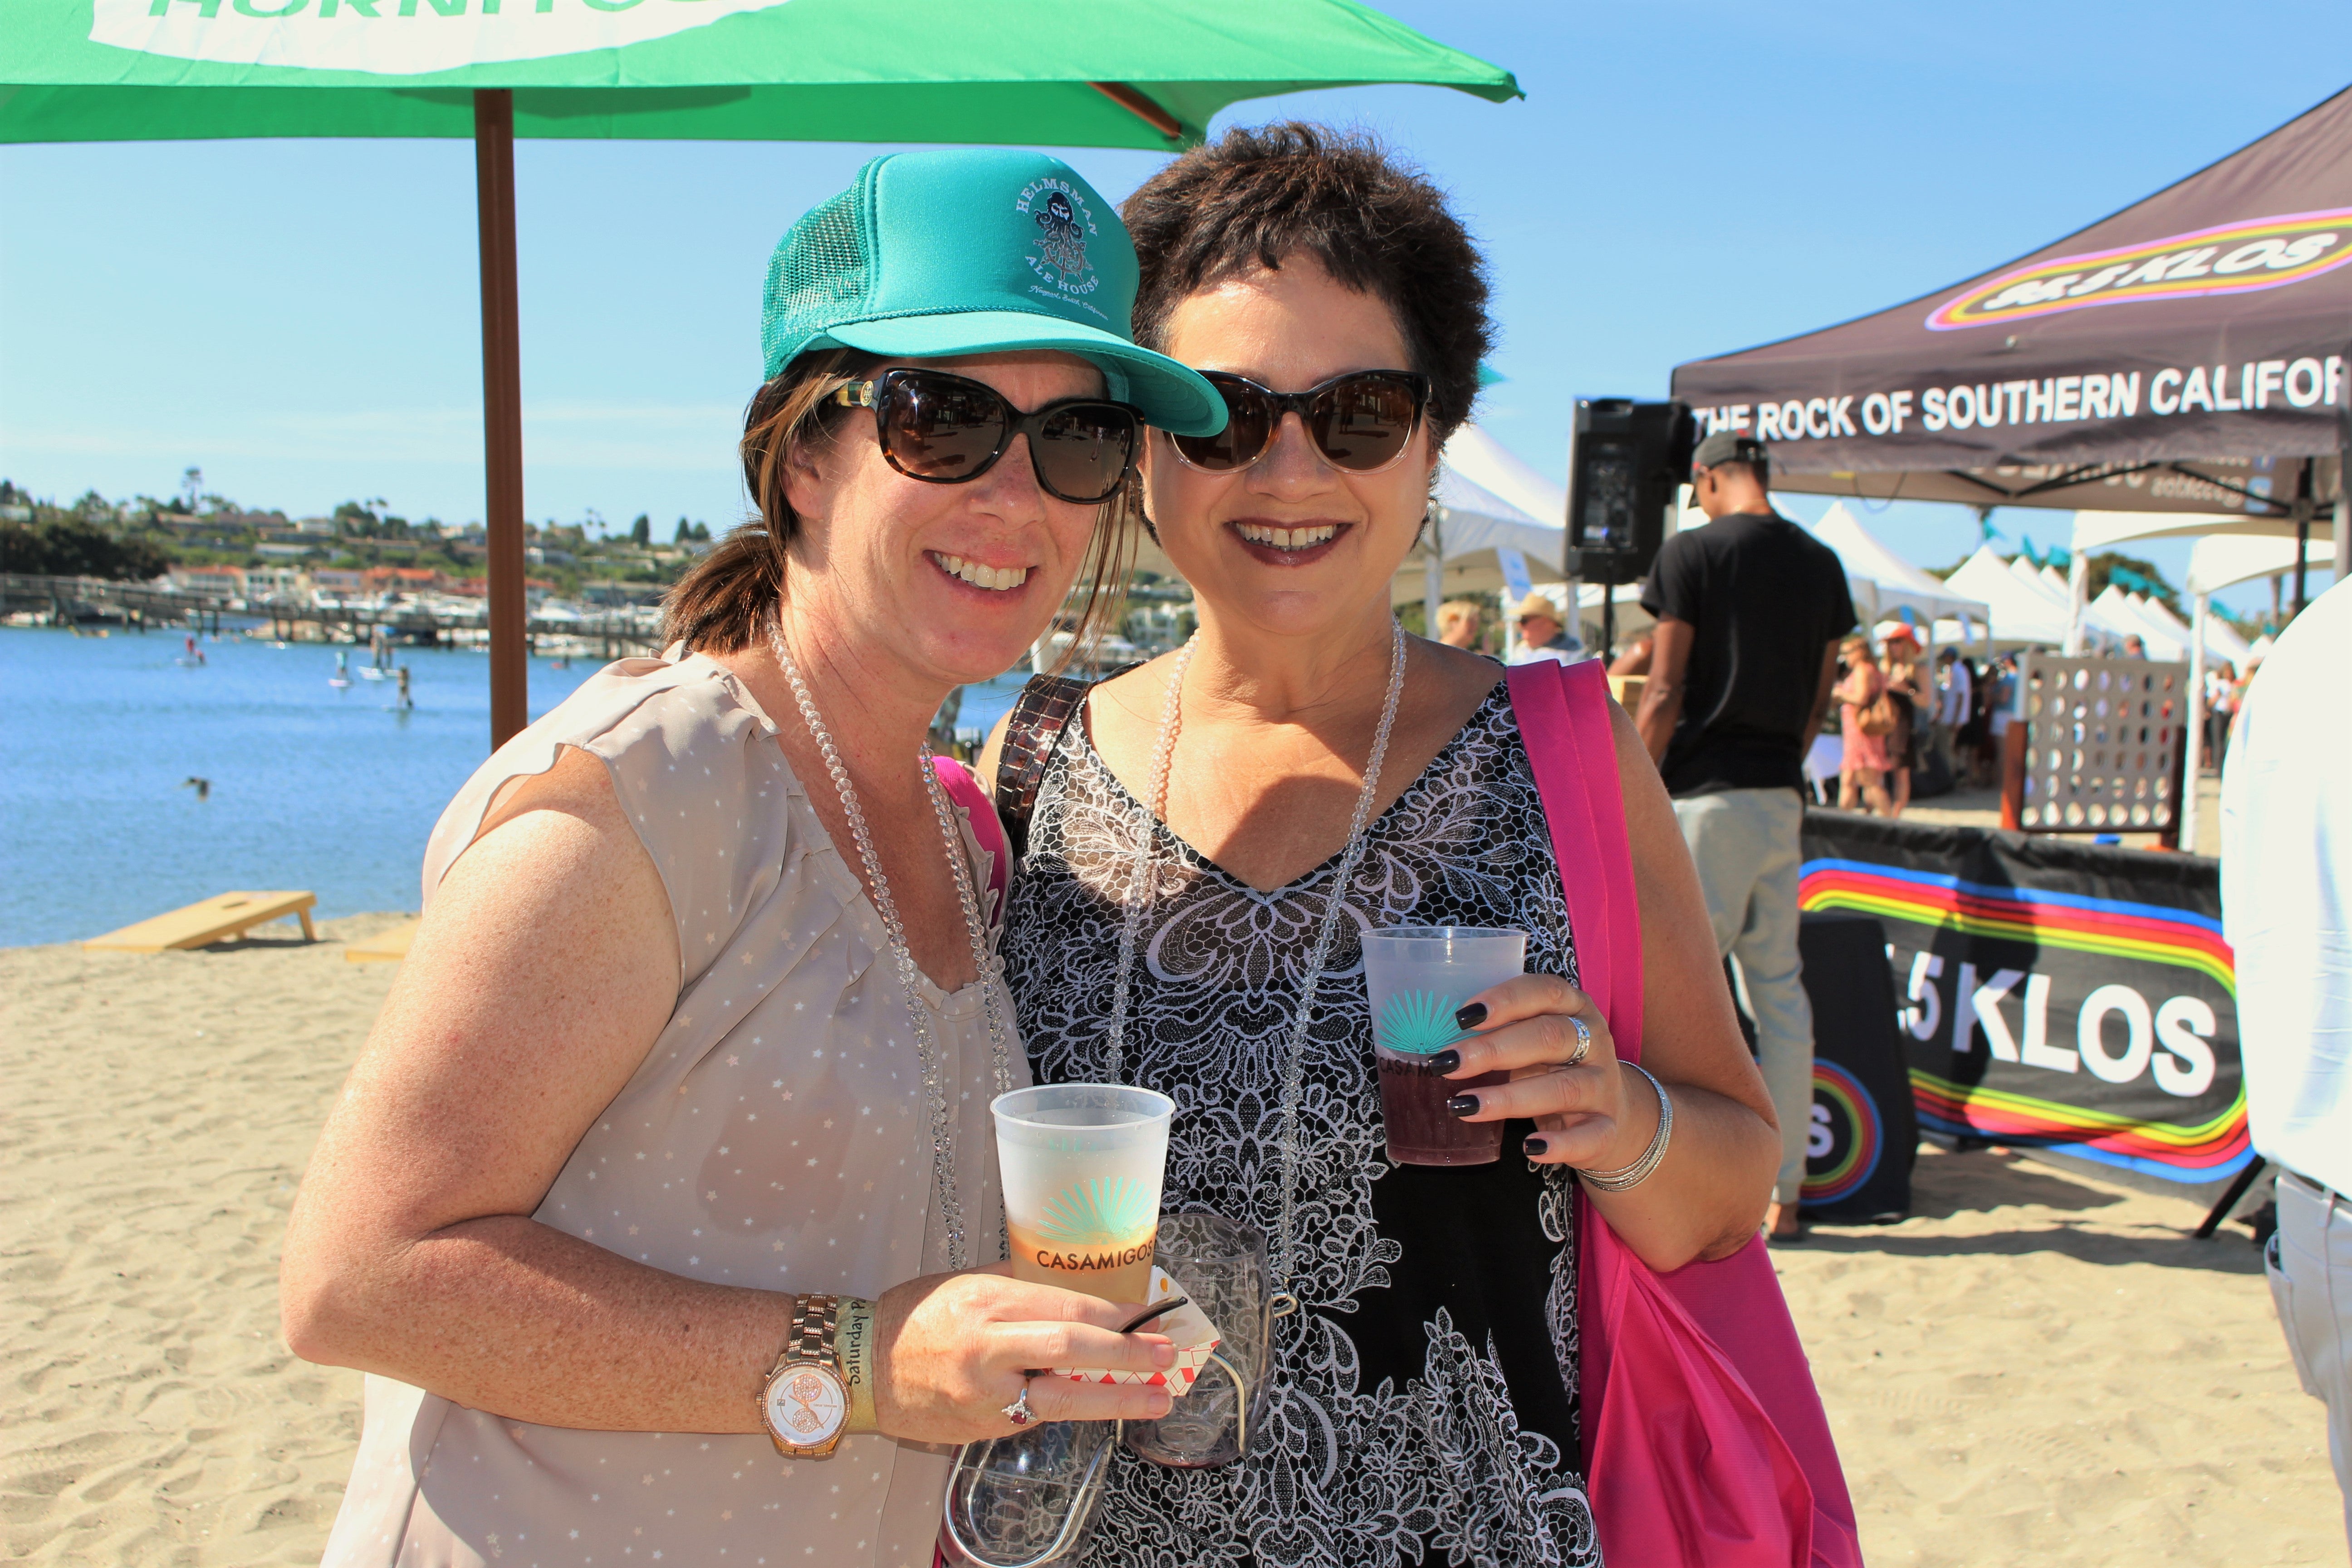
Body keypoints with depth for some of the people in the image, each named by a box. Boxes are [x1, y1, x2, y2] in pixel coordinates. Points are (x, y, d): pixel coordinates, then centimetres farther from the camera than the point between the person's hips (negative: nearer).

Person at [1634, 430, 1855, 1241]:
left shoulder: (1693, 551, -8)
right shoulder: (1822, 563, 10)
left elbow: (1664, 694, -10)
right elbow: (1820, 697, 13)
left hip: (1705, 793, -6)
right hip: (1781, 796, 6)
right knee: (1781, 995, 10)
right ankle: (1784, 1193, 16)